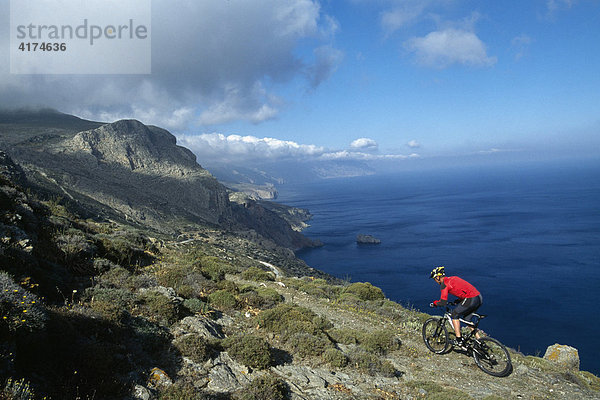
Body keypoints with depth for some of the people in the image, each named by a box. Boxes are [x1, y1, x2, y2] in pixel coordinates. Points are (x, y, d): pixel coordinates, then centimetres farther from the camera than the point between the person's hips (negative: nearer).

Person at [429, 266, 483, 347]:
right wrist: (458, 301, 32)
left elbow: (443, 302, -5)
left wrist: (434, 303, 13)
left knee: (455, 315, 9)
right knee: (466, 319, 23)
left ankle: (459, 341, 7)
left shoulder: (444, 283, -3)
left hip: (471, 300, -9)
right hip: (479, 297, 9)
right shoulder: (453, 278, 22)